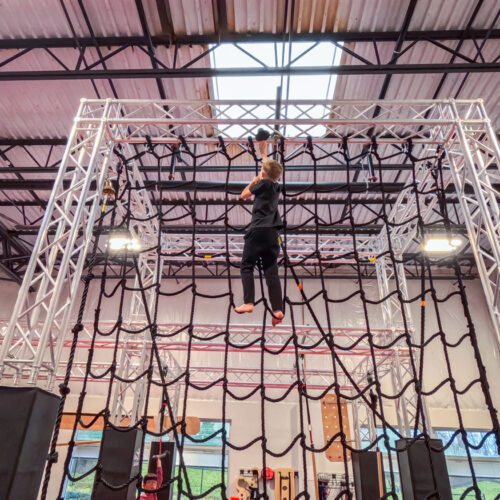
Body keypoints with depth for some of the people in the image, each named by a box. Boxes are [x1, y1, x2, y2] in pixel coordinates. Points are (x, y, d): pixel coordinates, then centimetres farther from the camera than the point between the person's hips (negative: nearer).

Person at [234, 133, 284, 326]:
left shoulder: (263, 183, -1)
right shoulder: (276, 186, 17)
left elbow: (244, 195, 10)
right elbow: (270, 167, 35)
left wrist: (253, 181, 21)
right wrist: (263, 153, 46)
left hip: (258, 230, -6)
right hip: (272, 232, 6)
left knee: (246, 267, 1)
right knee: (271, 271, 3)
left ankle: (248, 303, -9)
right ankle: (277, 309, -3)